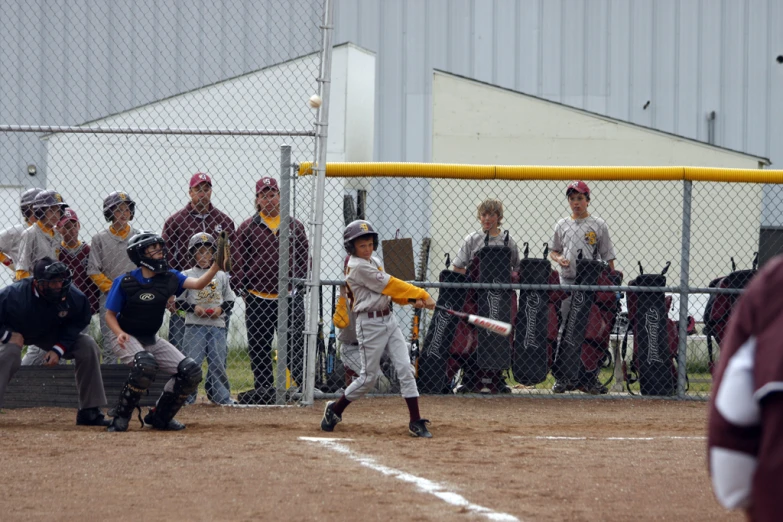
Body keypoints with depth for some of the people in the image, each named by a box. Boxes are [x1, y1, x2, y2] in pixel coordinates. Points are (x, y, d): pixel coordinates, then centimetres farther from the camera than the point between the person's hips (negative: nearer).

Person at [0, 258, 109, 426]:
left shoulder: (73, 297, -27)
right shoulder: (14, 295, -38)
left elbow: (78, 322, -9)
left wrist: (58, 349, -19)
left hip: (50, 334, 4)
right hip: (14, 332, -4)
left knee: (88, 347, -11)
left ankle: (90, 412, -3)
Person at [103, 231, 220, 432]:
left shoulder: (169, 278, -2)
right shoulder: (124, 282, -13)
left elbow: (197, 284, -16)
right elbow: (110, 314, -7)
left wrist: (216, 265, -32)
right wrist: (119, 333, -27)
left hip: (153, 339, 6)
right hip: (127, 339, -6)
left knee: (191, 371, -7)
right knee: (145, 363, -37)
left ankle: (160, 416, 13)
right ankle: (121, 416, -21)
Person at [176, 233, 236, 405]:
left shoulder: (221, 276, 11)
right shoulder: (187, 275, 4)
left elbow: (230, 300, 14)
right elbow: (179, 300, 3)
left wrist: (221, 309, -5)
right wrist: (194, 307, -13)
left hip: (217, 325, 2)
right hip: (194, 325, -2)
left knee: (218, 362, 4)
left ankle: (222, 396, 15)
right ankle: (186, 396, 1)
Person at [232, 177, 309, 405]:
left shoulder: (295, 226, 10)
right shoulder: (247, 228, 4)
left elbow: (304, 257, 12)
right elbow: (238, 259, 3)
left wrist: (299, 284, 3)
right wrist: (242, 287, -6)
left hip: (290, 297, 0)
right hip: (257, 298, 0)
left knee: (295, 343, -1)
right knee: (259, 346, 4)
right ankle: (263, 388, 11)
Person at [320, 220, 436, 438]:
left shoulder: (374, 262, 13)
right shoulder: (358, 267, -15)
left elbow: (389, 290, 12)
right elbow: (389, 285, -15)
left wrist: (412, 299, -6)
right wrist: (422, 295, -11)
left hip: (388, 319, 8)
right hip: (370, 323, -8)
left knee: (405, 368, -2)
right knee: (369, 377, -1)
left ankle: (416, 422, -3)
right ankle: (335, 409, 21)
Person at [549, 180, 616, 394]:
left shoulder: (598, 225, 4)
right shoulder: (562, 225, 11)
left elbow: (608, 257, 3)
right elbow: (553, 251, 18)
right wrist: (559, 259, -6)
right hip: (567, 282, 2)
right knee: (564, 330, 2)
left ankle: (589, 379, 1)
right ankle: (563, 377, 7)